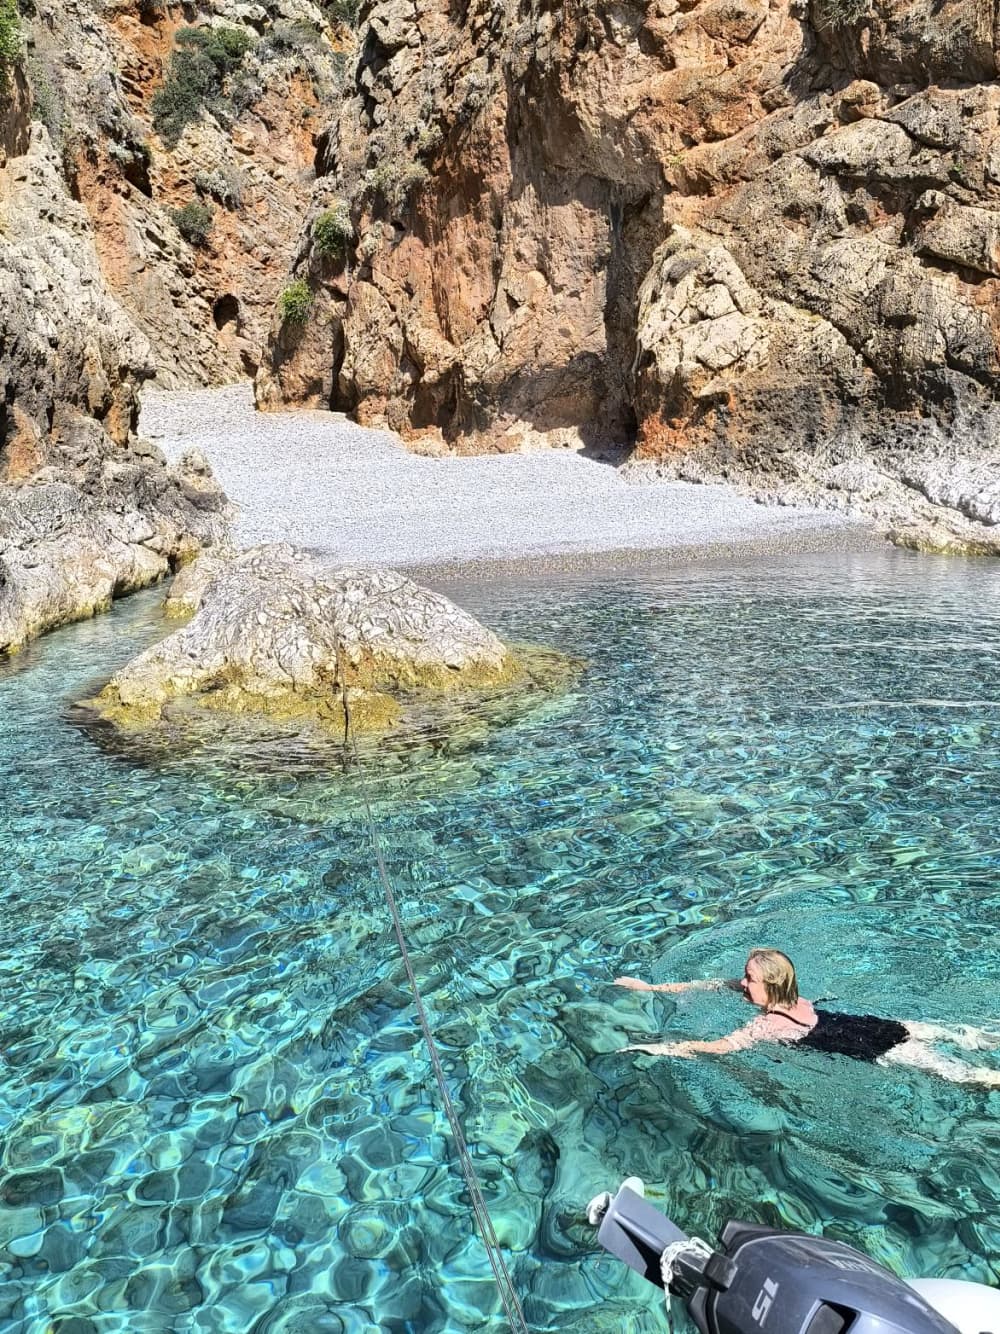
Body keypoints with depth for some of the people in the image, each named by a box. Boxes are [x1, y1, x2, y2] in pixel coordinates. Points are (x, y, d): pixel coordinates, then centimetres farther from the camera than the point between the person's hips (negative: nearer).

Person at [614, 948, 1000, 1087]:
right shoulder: (783, 995, 0)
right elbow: (712, 984, 5)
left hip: (876, 1048, -7)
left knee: (960, 1072, -2)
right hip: (876, 1024, 8)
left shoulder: (771, 1024, -23)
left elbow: (717, 1047, -33)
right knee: (954, 1035, 20)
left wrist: (658, 1047, -29)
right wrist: (651, 987, 4)